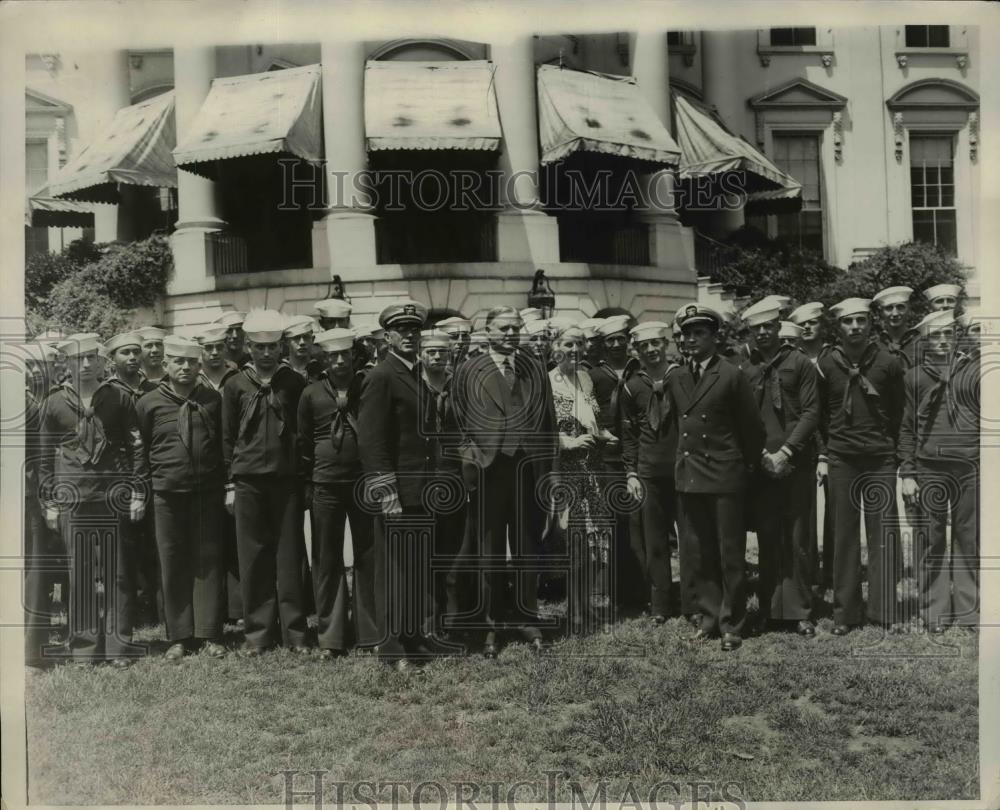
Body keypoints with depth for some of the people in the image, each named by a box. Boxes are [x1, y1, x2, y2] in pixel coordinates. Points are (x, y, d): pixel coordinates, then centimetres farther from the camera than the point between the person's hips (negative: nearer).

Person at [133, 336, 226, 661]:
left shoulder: (213, 400, 6)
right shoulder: (149, 403, 3)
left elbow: (225, 445, 9)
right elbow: (139, 450, 5)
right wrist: (140, 493, 1)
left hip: (207, 493, 1)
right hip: (168, 494, -1)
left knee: (208, 562, 2)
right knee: (173, 566, 4)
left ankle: (209, 635, 9)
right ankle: (179, 637, 13)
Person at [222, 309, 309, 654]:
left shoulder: (295, 383, 5)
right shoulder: (235, 386, 6)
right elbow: (227, 438, 8)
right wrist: (229, 484, 3)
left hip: (287, 480, 0)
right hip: (248, 481, 1)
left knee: (289, 556, 1)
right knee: (254, 558, 4)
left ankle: (295, 632, 8)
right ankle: (258, 632, 12)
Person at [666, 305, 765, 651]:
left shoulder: (732, 375, -5)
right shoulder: (675, 379, 10)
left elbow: (752, 427, 1)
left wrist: (748, 465, 6)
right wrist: (683, 457, 14)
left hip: (725, 475, -5)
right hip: (688, 476, 5)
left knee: (730, 554, 0)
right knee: (700, 555, 9)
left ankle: (731, 625, 9)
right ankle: (710, 617, 20)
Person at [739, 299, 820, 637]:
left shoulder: (800, 363, 3)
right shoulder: (743, 369, 8)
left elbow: (811, 412, -2)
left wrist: (785, 451, -11)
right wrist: (761, 454, -4)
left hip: (795, 464, -1)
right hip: (760, 466, 2)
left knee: (797, 539, 2)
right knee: (767, 539, 5)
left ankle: (800, 612, 9)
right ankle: (768, 609, 14)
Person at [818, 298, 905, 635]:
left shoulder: (889, 363, -1)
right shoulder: (826, 365, 0)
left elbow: (899, 412, 9)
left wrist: (889, 444, 10)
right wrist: (830, 446, 9)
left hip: (880, 459, 0)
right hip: (841, 460, 1)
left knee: (884, 534, -1)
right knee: (844, 535, 4)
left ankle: (885, 611, 8)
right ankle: (844, 613, 11)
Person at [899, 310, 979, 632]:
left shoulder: (975, 369, 9)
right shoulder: (913, 377, 8)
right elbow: (906, 428, 8)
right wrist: (907, 474, 1)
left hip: (971, 468, 0)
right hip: (928, 469, 0)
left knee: (969, 540, 5)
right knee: (930, 542, 2)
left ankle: (970, 611, 14)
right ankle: (935, 613, 10)